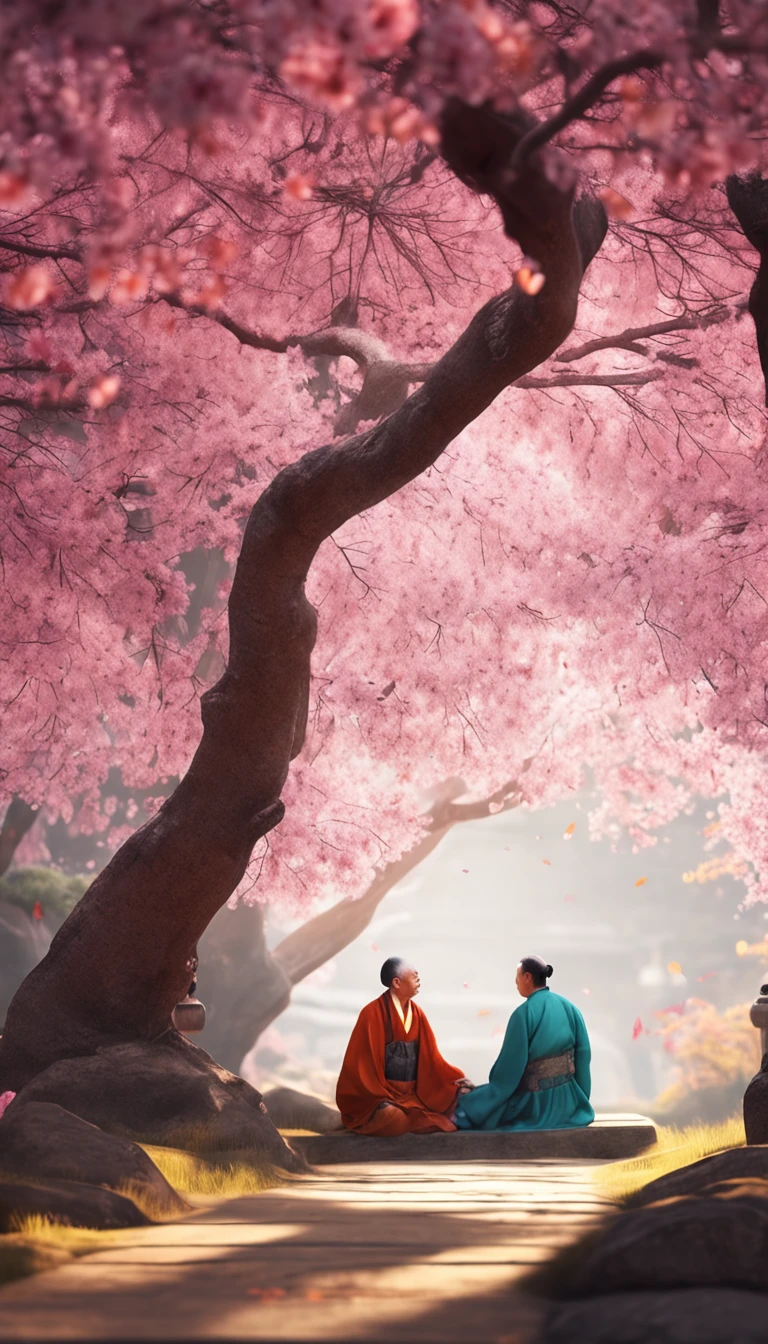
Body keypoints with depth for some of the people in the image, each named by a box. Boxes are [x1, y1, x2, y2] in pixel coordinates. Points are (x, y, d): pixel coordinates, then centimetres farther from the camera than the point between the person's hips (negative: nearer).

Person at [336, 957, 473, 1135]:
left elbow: (431, 1055, 8)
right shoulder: (373, 1014, -11)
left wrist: (456, 1078, -9)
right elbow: (362, 1064, -13)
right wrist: (381, 1100, -23)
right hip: (378, 1099, -6)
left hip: (411, 1096, 6)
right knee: (394, 1118, -38)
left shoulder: (417, 1014, 9)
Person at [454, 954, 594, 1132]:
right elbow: (583, 1054, 2)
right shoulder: (570, 1008, 1)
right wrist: (580, 1102, 13)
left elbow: (510, 1065, -14)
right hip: (567, 1101, 6)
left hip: (534, 1104, -6)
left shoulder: (523, 1014, -16)